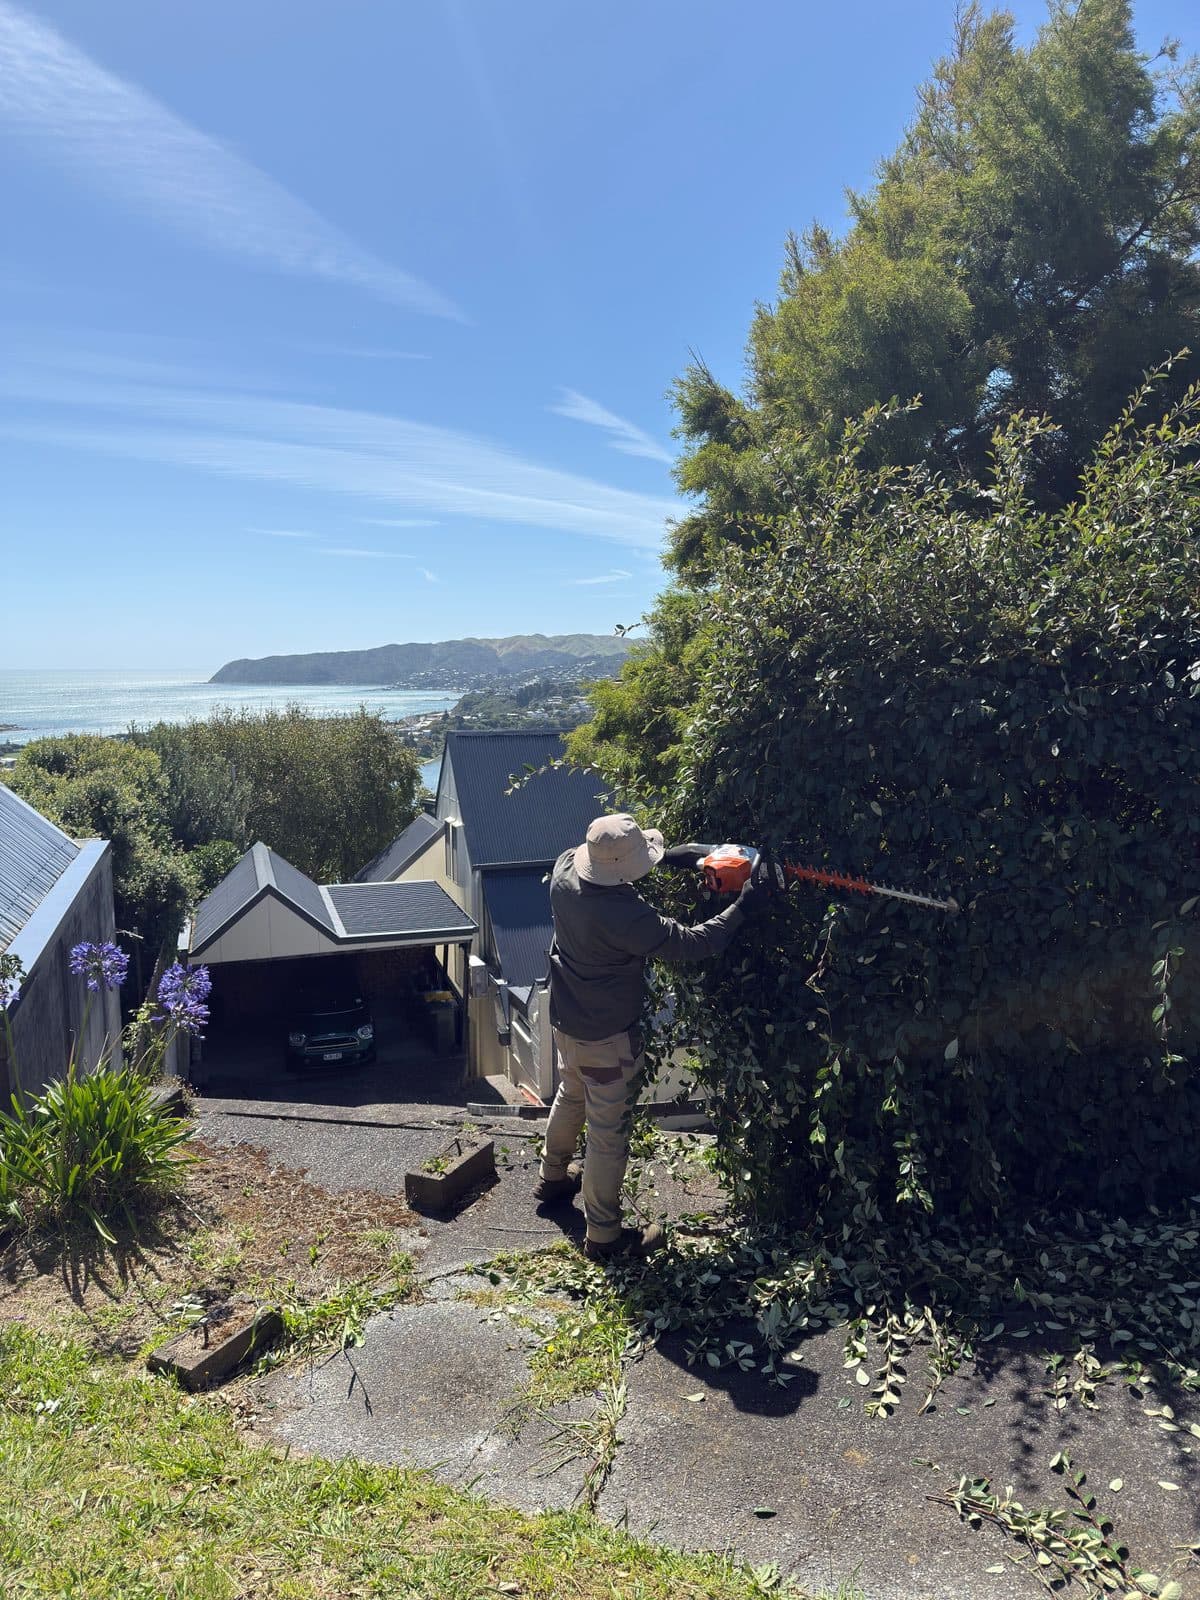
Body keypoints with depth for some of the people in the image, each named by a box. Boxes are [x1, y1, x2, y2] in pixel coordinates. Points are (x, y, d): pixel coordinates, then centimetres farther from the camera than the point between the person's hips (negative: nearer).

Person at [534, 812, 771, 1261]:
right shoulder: (623, 915, -36)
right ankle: (604, 1235, 26)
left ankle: (552, 1180, 53)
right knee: (608, 1133, 9)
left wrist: (667, 856, -3)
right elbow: (689, 943, -27)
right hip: (607, 1037, -8)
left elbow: (613, 859, 6)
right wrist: (743, 908, -20)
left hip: (565, 1019, 8)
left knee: (570, 1098, 31)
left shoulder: (566, 867, -15)